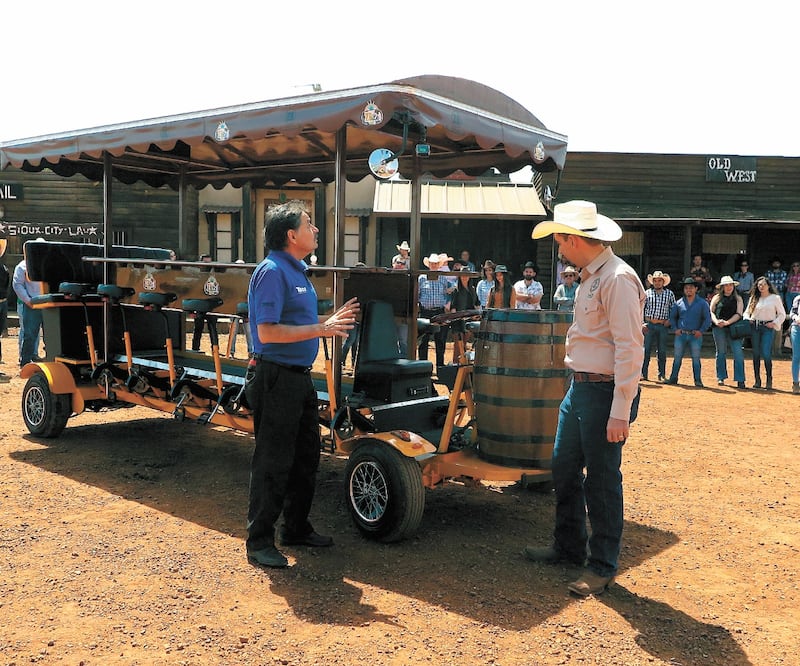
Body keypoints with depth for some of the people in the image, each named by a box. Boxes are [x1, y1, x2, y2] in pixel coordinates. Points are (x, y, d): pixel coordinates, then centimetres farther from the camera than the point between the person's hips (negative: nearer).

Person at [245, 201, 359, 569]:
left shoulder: (298, 271, 14)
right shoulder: (272, 272, -15)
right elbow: (267, 332, -23)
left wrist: (331, 319, 12)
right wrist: (320, 329, -24)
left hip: (300, 376, 10)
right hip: (277, 377, -10)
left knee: (306, 458, 17)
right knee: (273, 463, -2)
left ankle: (297, 528, 31)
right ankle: (259, 542, 10)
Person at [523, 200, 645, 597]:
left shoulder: (618, 279, -18)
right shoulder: (589, 277, 13)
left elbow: (630, 349, -22)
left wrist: (620, 412, -23)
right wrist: (578, 382, 19)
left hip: (604, 392, -10)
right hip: (579, 387, 10)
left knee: (602, 480, 2)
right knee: (564, 468, 17)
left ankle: (602, 567, 18)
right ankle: (568, 547, 33)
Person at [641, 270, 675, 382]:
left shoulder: (669, 294, 7)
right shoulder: (647, 293, 4)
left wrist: (670, 320, 0)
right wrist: (642, 323, -3)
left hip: (663, 326, 1)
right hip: (649, 325, -1)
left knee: (662, 351, 5)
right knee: (646, 349, -2)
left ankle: (662, 375, 13)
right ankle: (643, 374, 3)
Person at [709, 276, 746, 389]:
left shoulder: (738, 299, 11)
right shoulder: (717, 298, 11)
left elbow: (739, 314, 1)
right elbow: (711, 311, 6)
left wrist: (727, 322, -15)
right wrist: (716, 321, -14)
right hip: (718, 328, 1)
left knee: (738, 353, -9)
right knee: (721, 352, 7)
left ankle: (740, 380, -8)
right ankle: (721, 377, 17)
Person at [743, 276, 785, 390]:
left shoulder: (775, 298, 4)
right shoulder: (754, 298, 11)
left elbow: (782, 314, 6)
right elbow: (747, 312, 17)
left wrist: (774, 323, -7)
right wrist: (748, 319, -3)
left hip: (768, 327, -3)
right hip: (755, 327, 3)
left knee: (766, 353, -13)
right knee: (756, 353, 4)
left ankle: (769, 380, -4)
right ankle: (757, 380, 11)